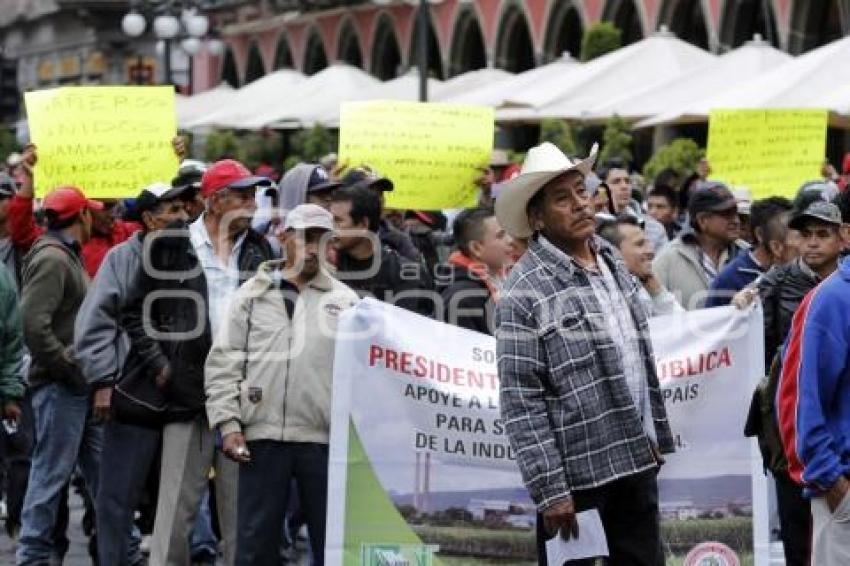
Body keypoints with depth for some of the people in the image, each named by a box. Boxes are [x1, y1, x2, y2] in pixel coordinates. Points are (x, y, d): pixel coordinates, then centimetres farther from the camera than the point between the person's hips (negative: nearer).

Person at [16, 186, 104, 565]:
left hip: (78, 386, 10)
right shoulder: (51, 259, -14)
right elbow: (34, 324, -24)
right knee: (51, 473, -4)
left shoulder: (68, 257, 17)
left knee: (101, 470, 14)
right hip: (60, 387, -10)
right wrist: (69, 367, -19)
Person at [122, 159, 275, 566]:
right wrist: (159, 366, -2)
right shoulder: (171, 248, 2)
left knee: (240, 502, 6)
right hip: (187, 391, -3)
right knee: (177, 503, -2)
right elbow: (136, 313, 6)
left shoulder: (259, 250, 10)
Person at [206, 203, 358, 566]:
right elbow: (223, 364, 5)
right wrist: (228, 425, -5)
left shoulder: (345, 301, 9)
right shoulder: (253, 294, 7)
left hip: (325, 440, 1)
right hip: (262, 437, 0)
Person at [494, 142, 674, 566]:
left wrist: (656, 435, 16)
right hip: (575, 476, -7)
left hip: (636, 464, 7)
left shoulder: (612, 262, 9)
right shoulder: (524, 292, -13)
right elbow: (521, 403, -16)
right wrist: (550, 491, -19)